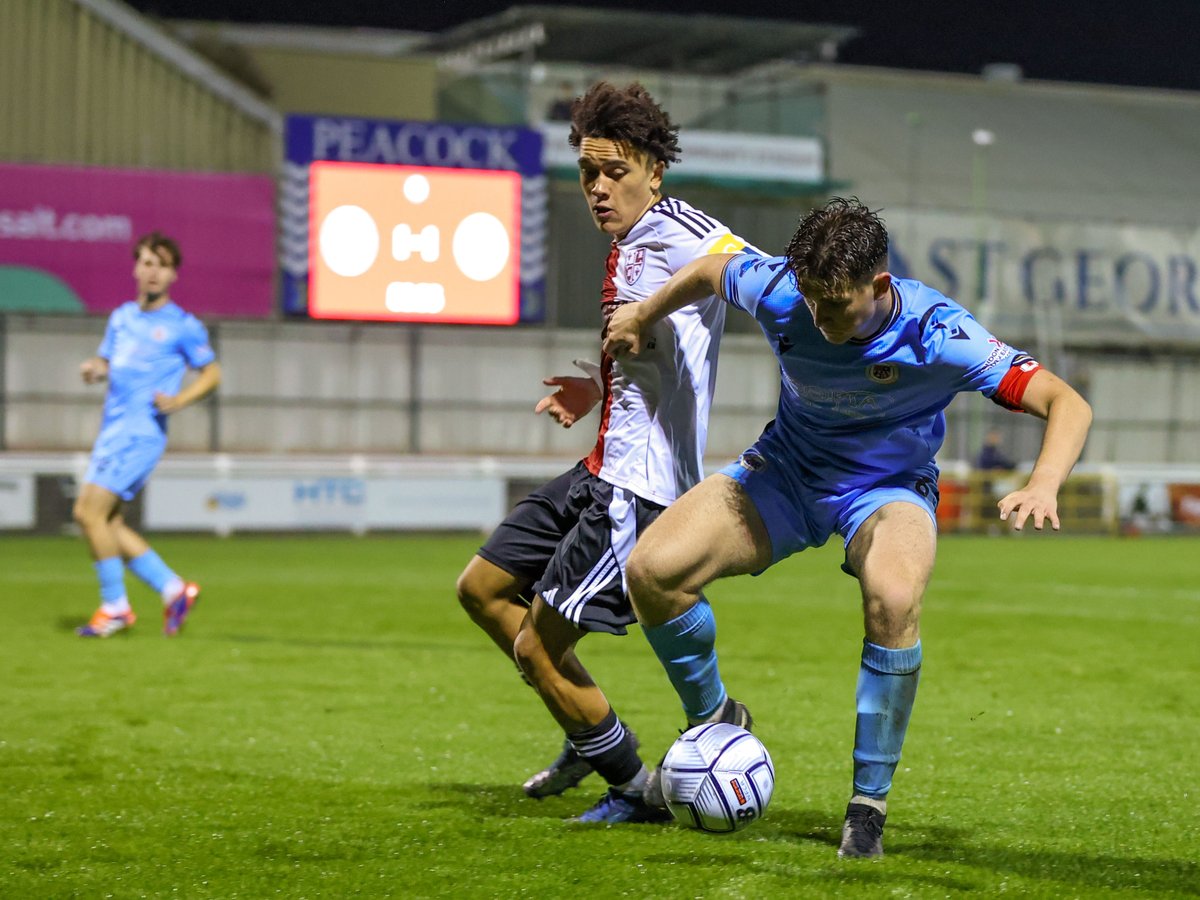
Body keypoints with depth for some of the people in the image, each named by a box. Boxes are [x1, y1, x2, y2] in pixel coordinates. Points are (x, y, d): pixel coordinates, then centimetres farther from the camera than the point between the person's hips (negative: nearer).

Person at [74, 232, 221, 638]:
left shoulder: (183, 326, -2)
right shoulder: (121, 317, 16)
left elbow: (212, 374, 4)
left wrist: (178, 400, -12)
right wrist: (93, 369, 1)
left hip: (141, 432, -8)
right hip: (112, 431, 8)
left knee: (90, 511, -15)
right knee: (105, 522, 5)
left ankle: (115, 607, -5)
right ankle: (173, 588, 14)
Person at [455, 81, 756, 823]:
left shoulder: (678, 234, -15)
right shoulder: (626, 248, 13)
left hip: (641, 485, -10)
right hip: (603, 470, 10)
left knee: (537, 646, -7)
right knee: (482, 588, 18)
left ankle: (636, 790, 11)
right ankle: (593, 738, 28)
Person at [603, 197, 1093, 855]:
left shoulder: (936, 333, -29)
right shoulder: (778, 293, -22)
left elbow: (1068, 405, -30)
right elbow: (710, 270, 3)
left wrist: (1042, 486, -48)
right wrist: (641, 317, 18)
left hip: (888, 487, -3)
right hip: (786, 472, 3)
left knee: (894, 599, -37)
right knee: (651, 570, -18)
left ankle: (869, 803, -19)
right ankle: (711, 721, 12)